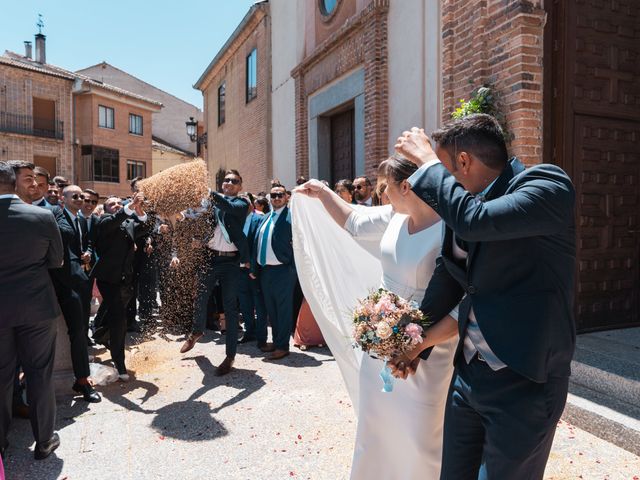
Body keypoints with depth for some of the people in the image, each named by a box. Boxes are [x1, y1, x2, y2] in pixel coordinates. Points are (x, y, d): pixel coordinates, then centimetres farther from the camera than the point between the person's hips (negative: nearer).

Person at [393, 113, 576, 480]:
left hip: (524, 381, -6)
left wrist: (428, 160, -18)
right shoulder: (468, 202, 6)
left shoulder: (548, 184, -14)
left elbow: (478, 221, -32)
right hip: (467, 375, 7)